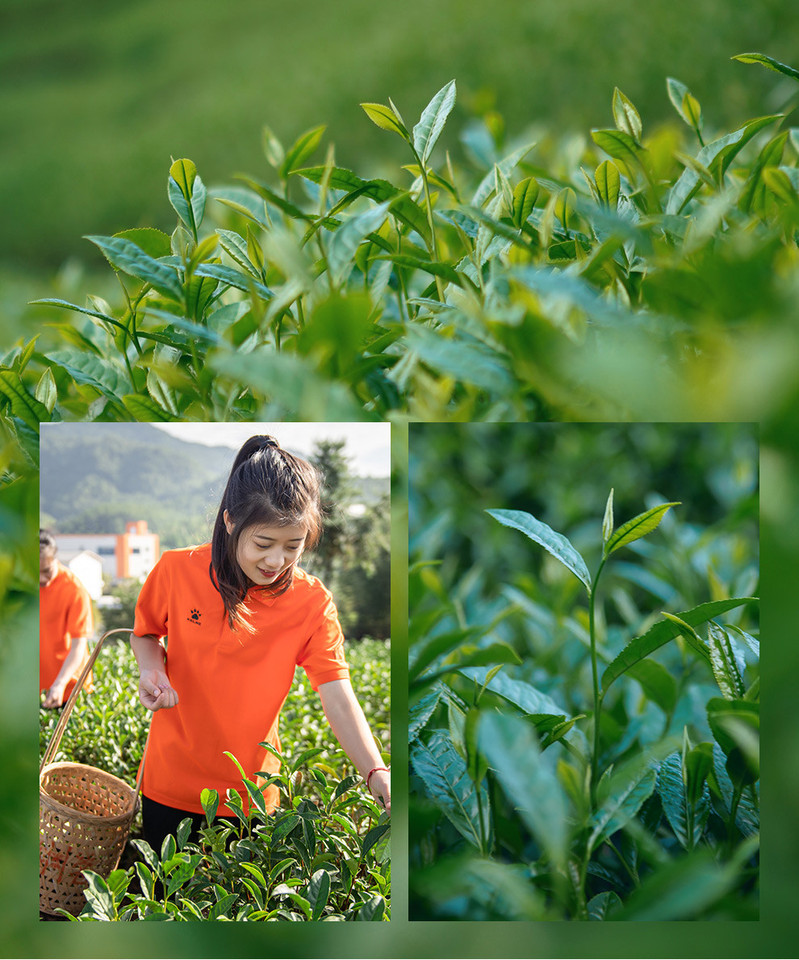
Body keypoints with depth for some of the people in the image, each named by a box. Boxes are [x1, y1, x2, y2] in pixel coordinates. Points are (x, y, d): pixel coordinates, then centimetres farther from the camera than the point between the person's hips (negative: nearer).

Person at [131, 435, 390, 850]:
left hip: (251, 792, 0)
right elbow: (146, 633, 7)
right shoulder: (177, 571, -12)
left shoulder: (313, 602, -13)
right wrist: (152, 668, -16)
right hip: (171, 781, 1)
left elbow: (338, 697, -17)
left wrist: (377, 775, -31)